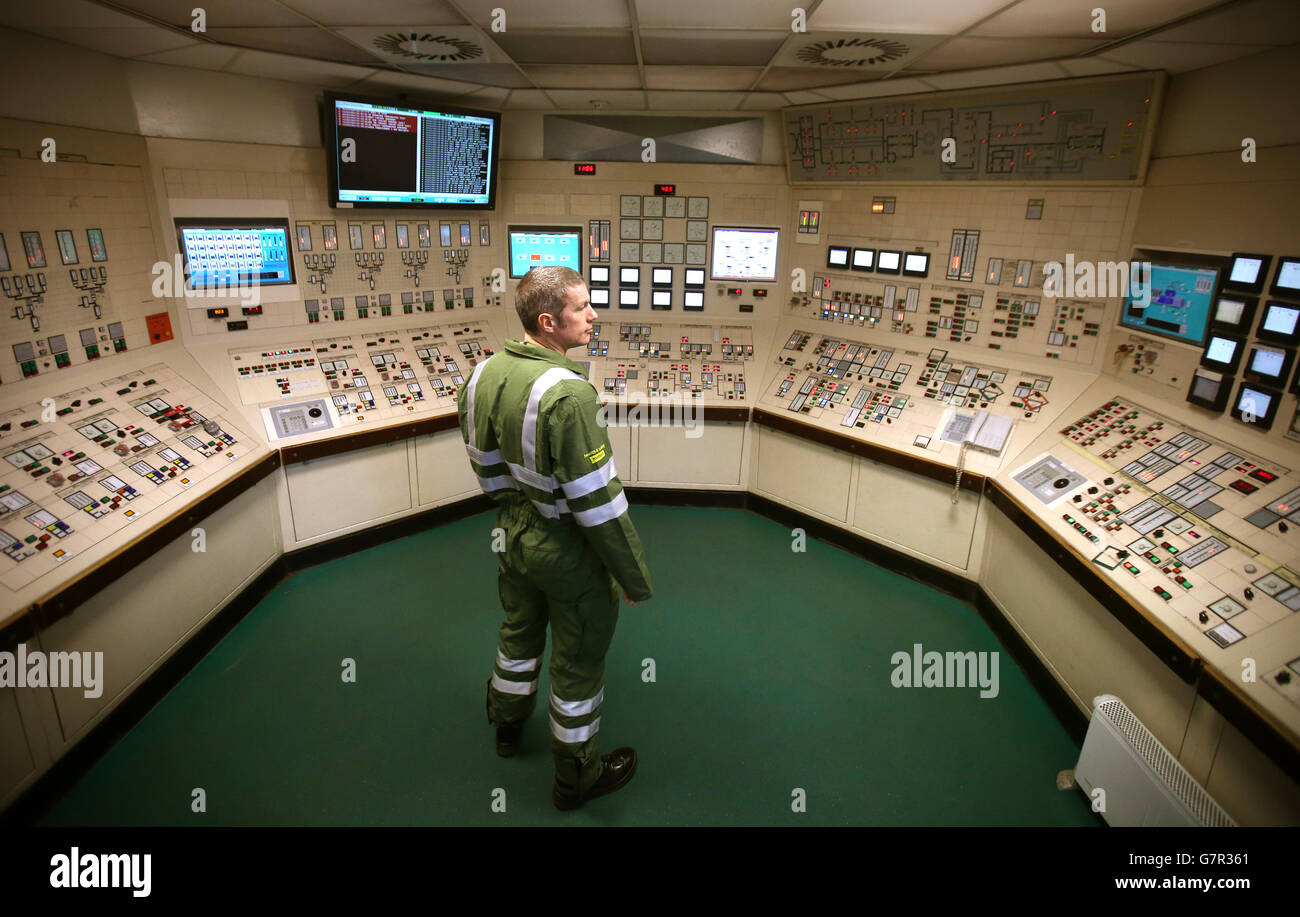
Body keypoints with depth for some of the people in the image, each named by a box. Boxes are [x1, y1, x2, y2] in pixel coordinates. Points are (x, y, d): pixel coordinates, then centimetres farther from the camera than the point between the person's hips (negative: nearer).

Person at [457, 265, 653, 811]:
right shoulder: (567, 394, -32)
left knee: (520, 633, 30)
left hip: (515, 537, 8)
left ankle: (507, 725, 57)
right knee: (578, 664, 15)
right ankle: (575, 777, 38)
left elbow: (486, 465, 5)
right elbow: (598, 500, -29)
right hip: (571, 553, -7)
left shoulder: (485, 373, -7)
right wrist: (636, 577, -17)